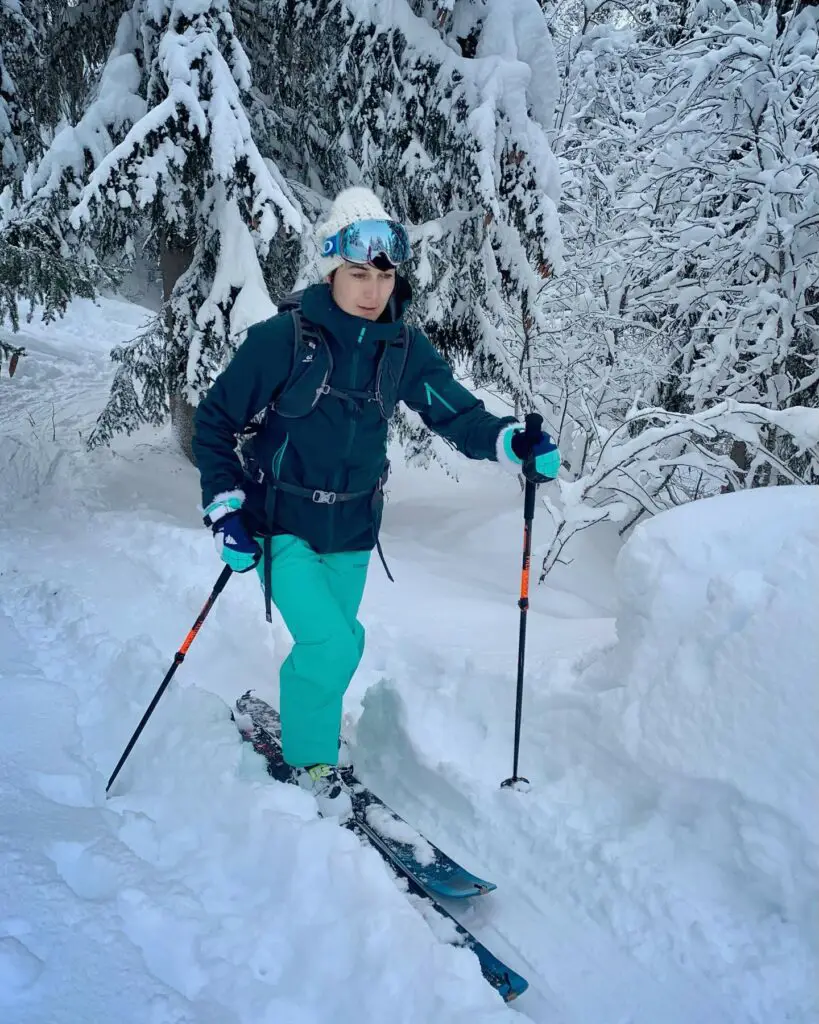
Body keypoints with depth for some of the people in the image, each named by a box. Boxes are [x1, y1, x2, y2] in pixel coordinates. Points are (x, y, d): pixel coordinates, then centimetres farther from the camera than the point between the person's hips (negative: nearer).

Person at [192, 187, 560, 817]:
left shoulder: (403, 348, -6)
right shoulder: (284, 338, -17)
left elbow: (456, 412, -10)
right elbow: (216, 421, -9)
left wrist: (512, 443, -30)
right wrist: (226, 511, -16)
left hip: (353, 531, 4)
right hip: (282, 524, -4)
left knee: (333, 644, 17)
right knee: (332, 645, -16)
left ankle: (292, 717, 46)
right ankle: (310, 757, 10)